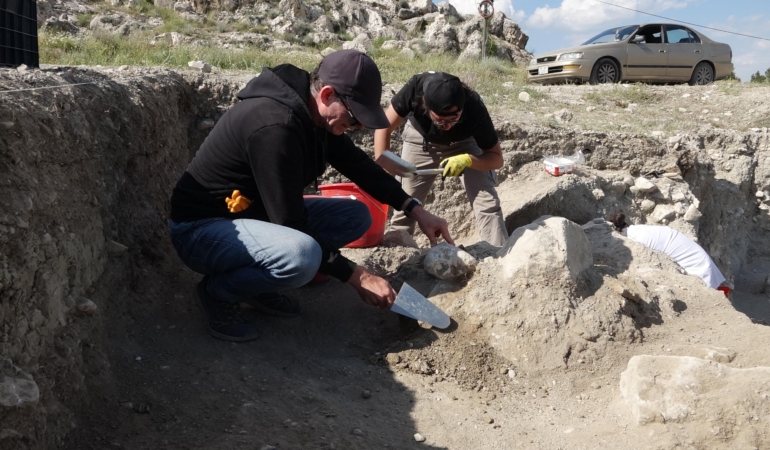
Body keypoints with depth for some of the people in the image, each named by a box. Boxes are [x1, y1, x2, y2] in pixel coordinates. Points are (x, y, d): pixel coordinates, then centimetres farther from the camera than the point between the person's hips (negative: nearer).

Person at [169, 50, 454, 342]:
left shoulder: (313, 114, -3)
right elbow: (292, 226, -28)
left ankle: (256, 276, 6)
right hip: (202, 228, -9)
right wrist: (356, 276, -22)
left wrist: (415, 211, 6)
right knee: (301, 255, -37)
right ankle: (218, 290, -8)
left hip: (255, 212, 9)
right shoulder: (276, 126, -31)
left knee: (356, 216, 4)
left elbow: (358, 165, 12)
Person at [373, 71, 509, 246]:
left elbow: (497, 157, -26)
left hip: (462, 143, -1)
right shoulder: (416, 88, -39)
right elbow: (384, 127, -25)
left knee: (487, 203, -14)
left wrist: (467, 159, -45)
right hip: (421, 139, 1)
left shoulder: (474, 109, -38)